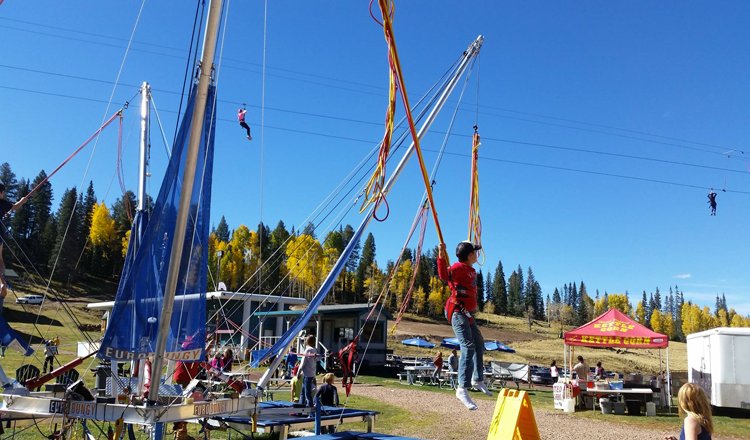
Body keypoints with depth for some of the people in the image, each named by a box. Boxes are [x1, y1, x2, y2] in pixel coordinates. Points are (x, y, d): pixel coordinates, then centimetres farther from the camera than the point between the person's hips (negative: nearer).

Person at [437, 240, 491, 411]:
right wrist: (441, 256, -48)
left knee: (479, 344, 20)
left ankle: (478, 379, 38)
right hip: (457, 312, -10)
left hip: (467, 314, 10)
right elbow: (444, 275, -37)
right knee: (468, 347, -22)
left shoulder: (471, 271, 16)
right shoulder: (458, 268, -14)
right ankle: (462, 389, -26)